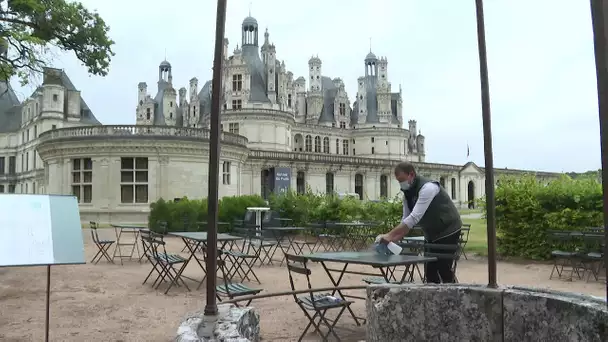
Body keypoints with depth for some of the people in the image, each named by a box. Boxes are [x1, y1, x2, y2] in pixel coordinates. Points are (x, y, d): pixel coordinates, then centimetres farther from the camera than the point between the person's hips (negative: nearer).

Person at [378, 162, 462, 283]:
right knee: (429, 270, 6)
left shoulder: (428, 188, -28)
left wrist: (390, 235, -39)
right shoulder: (407, 193, -1)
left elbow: (414, 218, -37)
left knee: (443, 269, -9)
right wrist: (394, 240, -17)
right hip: (431, 234, 8)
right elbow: (406, 220, -2)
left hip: (447, 231, -8)